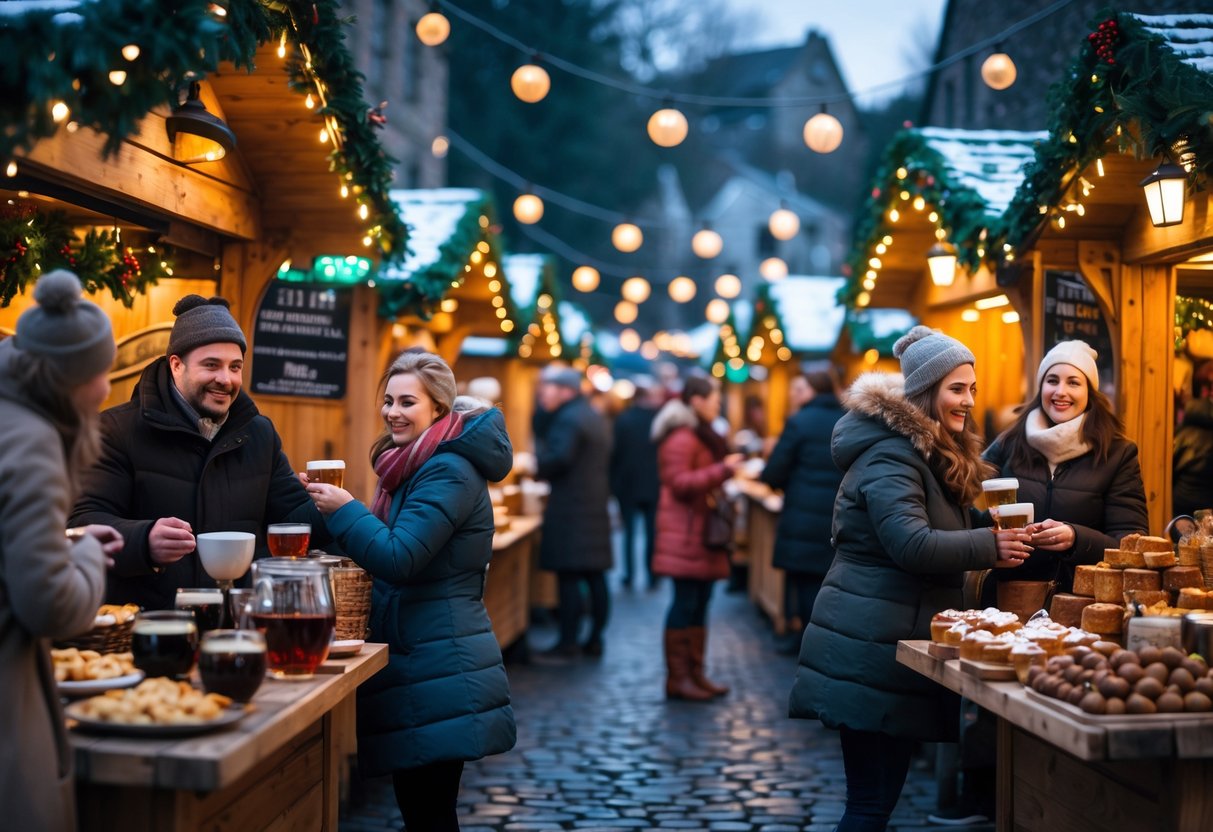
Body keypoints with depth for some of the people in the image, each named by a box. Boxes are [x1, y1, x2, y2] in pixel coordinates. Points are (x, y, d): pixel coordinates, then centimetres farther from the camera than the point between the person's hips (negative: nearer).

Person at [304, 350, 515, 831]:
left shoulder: (448, 471, -15)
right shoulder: (417, 465, 16)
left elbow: (398, 559, -22)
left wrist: (344, 509, -13)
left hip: (439, 669, -10)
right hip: (417, 656, 10)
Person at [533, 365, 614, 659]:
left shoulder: (568, 420, -12)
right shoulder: (595, 417, 19)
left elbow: (556, 460, -22)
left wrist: (533, 459, -6)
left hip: (570, 510, -10)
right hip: (596, 507, 10)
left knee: (568, 577, -7)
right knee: (595, 577, 10)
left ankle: (568, 643, -6)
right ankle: (595, 640, 16)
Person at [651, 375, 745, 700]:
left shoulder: (702, 436, 21)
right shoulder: (681, 438, -13)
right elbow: (679, 483, -21)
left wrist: (729, 465, 18)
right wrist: (723, 469, -23)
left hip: (702, 532, 10)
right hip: (686, 533, -10)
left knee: (700, 603, 9)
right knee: (685, 603, -7)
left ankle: (695, 673, 14)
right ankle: (677, 678, -2)